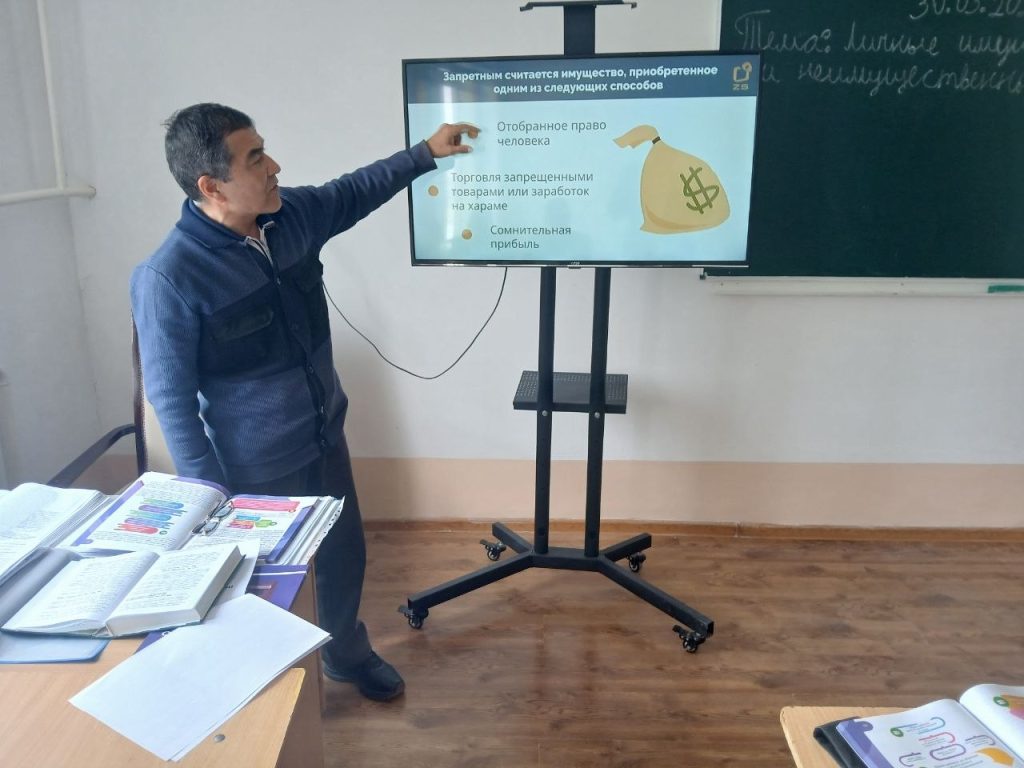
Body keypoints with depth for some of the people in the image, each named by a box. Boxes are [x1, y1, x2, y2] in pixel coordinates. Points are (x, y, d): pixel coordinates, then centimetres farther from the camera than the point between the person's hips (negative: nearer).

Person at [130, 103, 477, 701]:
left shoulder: (292, 214, -8)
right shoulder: (168, 279, -26)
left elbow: (357, 190, 13)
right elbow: (171, 398, -19)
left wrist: (427, 152, 13)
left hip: (326, 435, 7)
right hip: (256, 467, -6)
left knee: (345, 550, 22)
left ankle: (348, 653, 50)